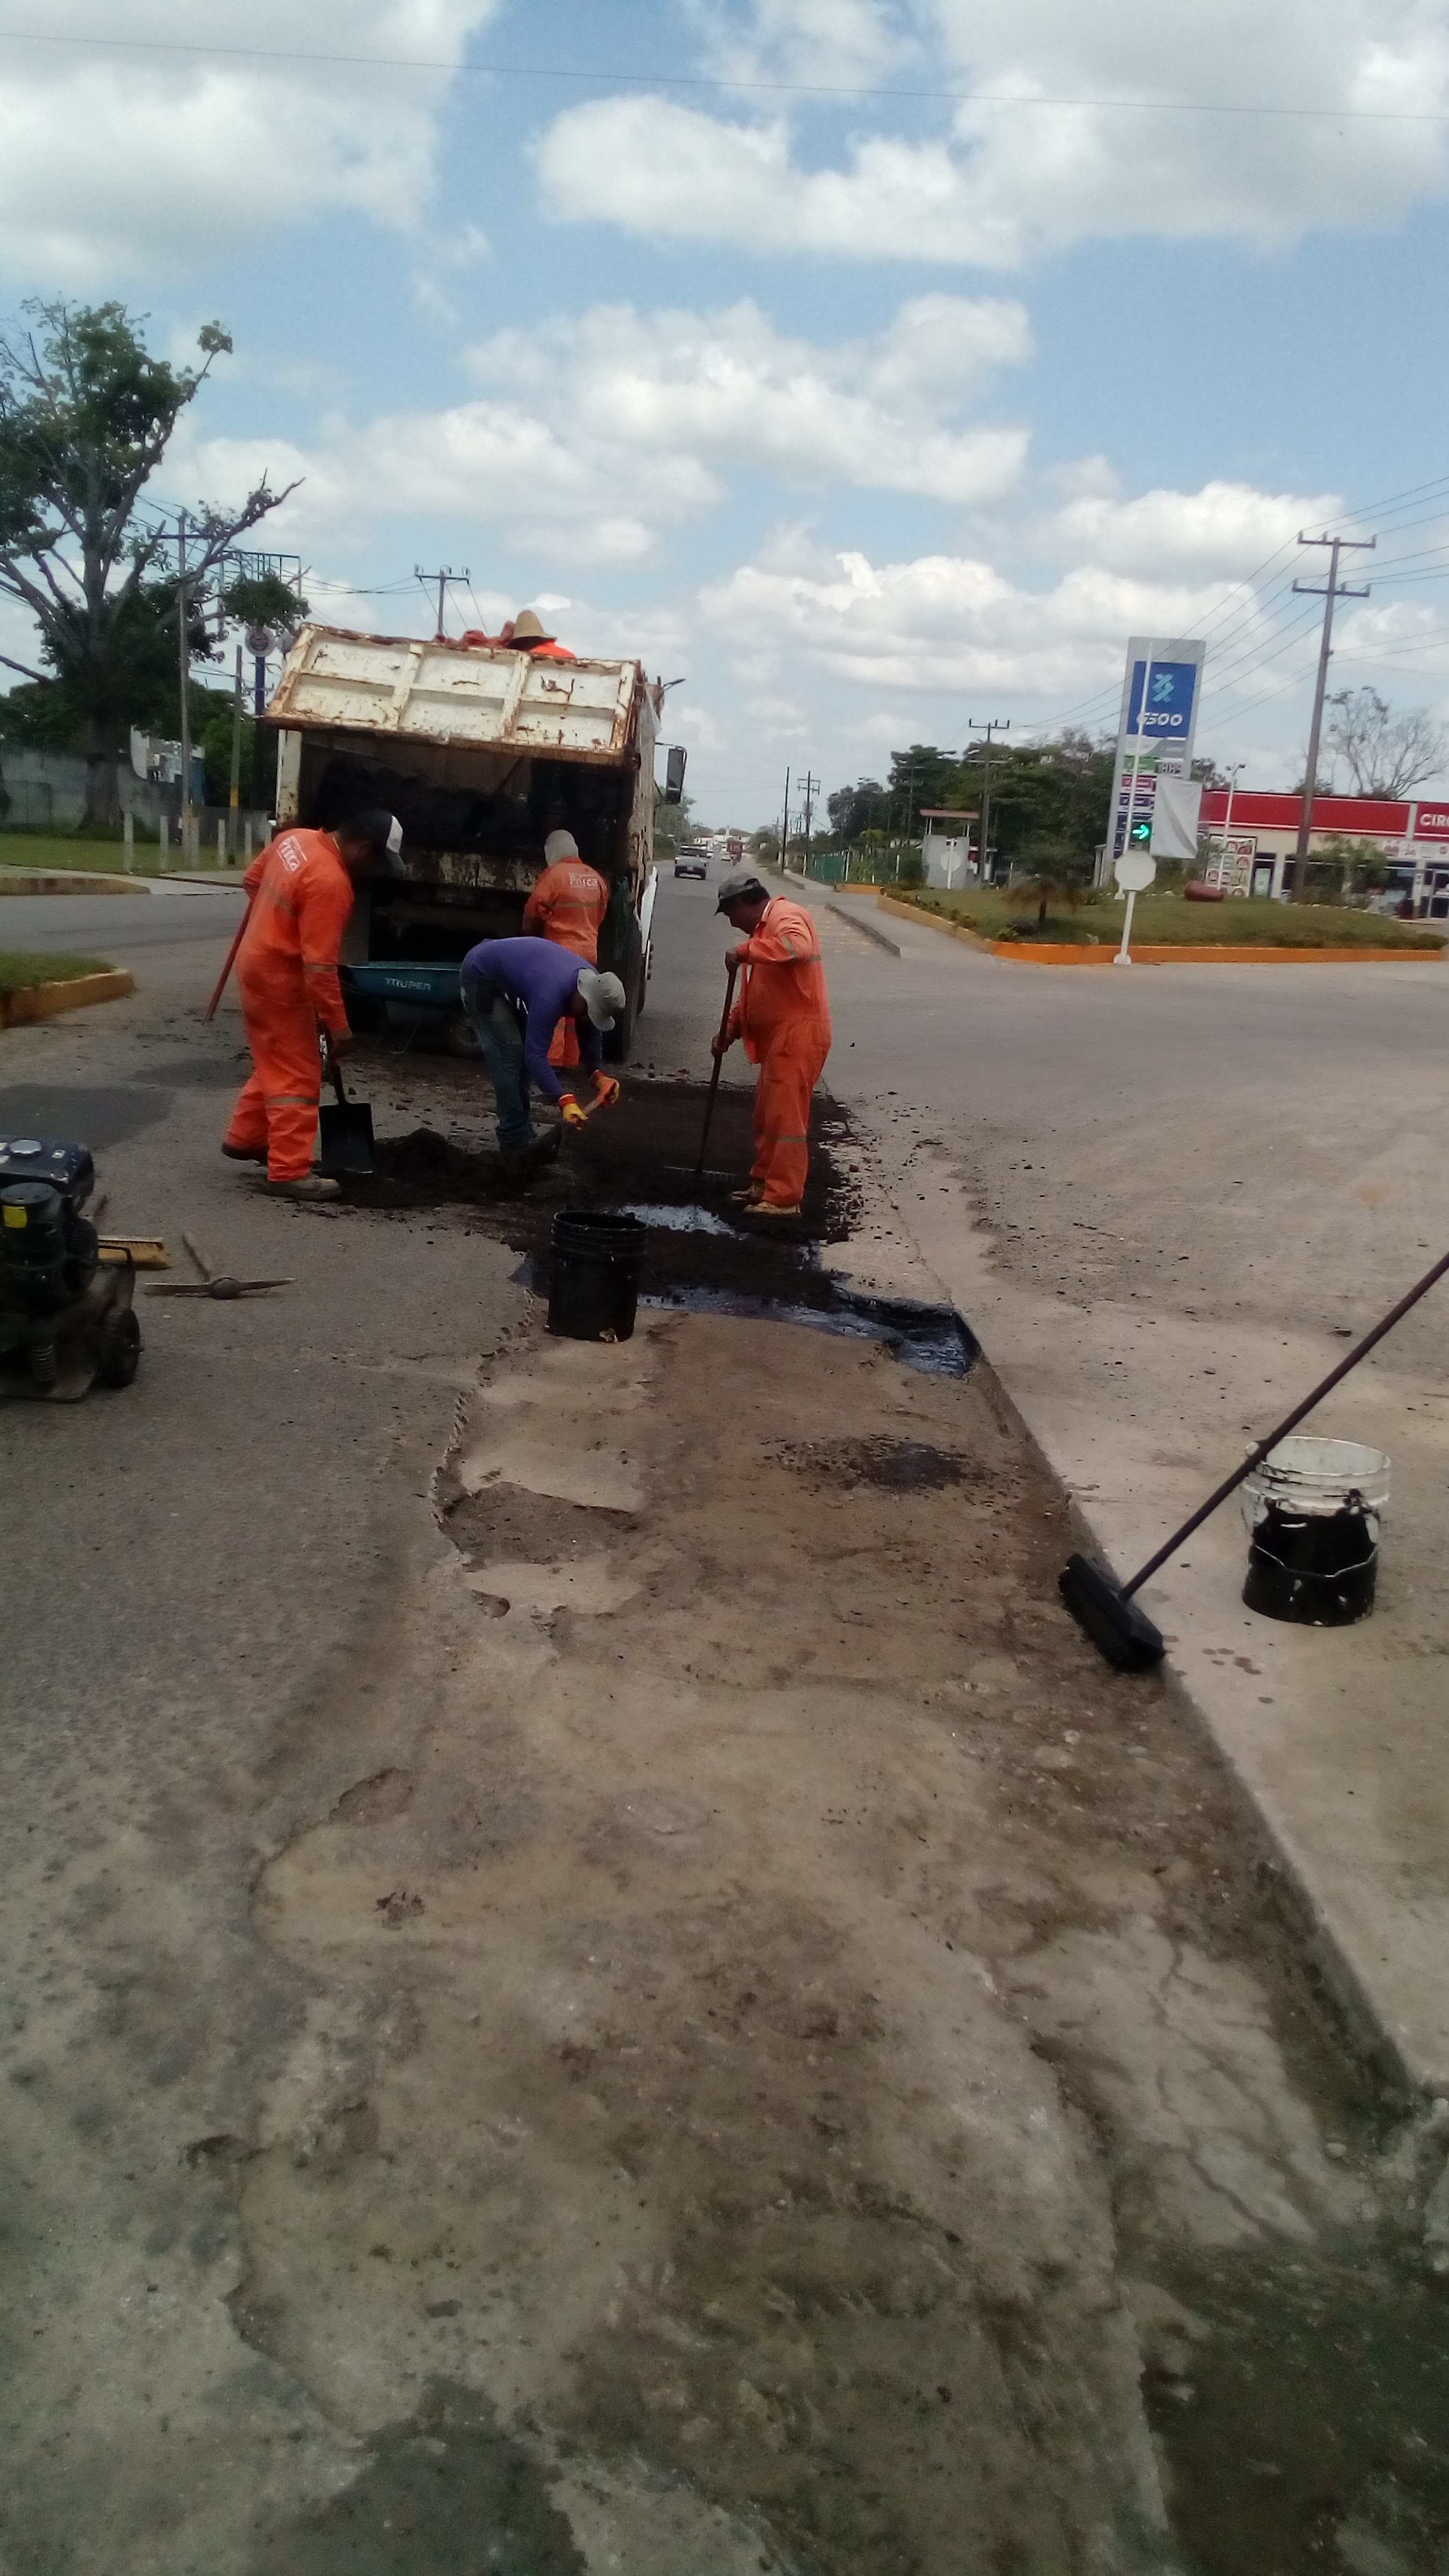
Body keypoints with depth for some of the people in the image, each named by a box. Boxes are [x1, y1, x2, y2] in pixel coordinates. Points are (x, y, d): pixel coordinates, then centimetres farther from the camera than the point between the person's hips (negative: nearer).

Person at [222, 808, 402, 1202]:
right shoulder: (330, 883, -27)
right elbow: (319, 966, -27)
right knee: (296, 1077, -4)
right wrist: (337, 1024, -22)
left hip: (256, 961, 9)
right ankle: (289, 1172, -2)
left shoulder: (294, 839, 0)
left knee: (276, 1063, 23)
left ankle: (245, 1138, 33)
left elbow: (252, 881, 16)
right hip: (279, 978, -9)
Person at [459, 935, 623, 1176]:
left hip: (506, 974, 9)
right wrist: (565, 1101, -46)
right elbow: (536, 1055, -39)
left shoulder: (592, 983, -12)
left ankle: (522, 1135, 15)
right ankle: (514, 1143, -12)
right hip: (481, 976, -9)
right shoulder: (551, 994, -39)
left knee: (523, 1050, 9)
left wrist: (599, 1075, -14)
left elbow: (590, 1035, 1)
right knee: (509, 1054, -15)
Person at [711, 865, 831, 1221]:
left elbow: (798, 946, -37)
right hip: (778, 1038, 11)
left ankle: (784, 1198, -7)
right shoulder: (764, 927, 21)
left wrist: (746, 950, -32)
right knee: (768, 1115, 17)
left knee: (785, 1117, -10)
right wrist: (730, 1029, 14)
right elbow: (753, 993, 24)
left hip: (798, 1036, -11)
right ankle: (764, 1183, 27)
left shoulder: (786, 917, -12)